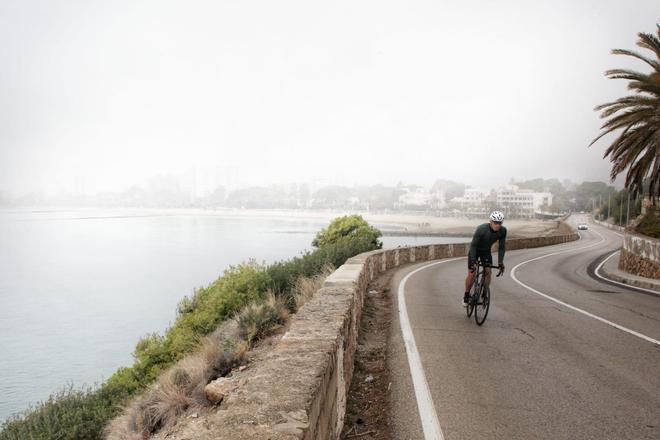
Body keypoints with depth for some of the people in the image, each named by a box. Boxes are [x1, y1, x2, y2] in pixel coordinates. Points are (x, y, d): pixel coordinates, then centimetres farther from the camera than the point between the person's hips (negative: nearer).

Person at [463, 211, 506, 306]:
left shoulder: (503, 231, -22)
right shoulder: (481, 229, -34)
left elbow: (501, 247, -12)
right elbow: (473, 245, -29)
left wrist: (500, 262, -20)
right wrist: (473, 261, -35)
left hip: (486, 251, 4)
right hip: (475, 250, -4)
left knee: (488, 272, -12)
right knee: (471, 274, -7)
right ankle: (466, 296, 10)